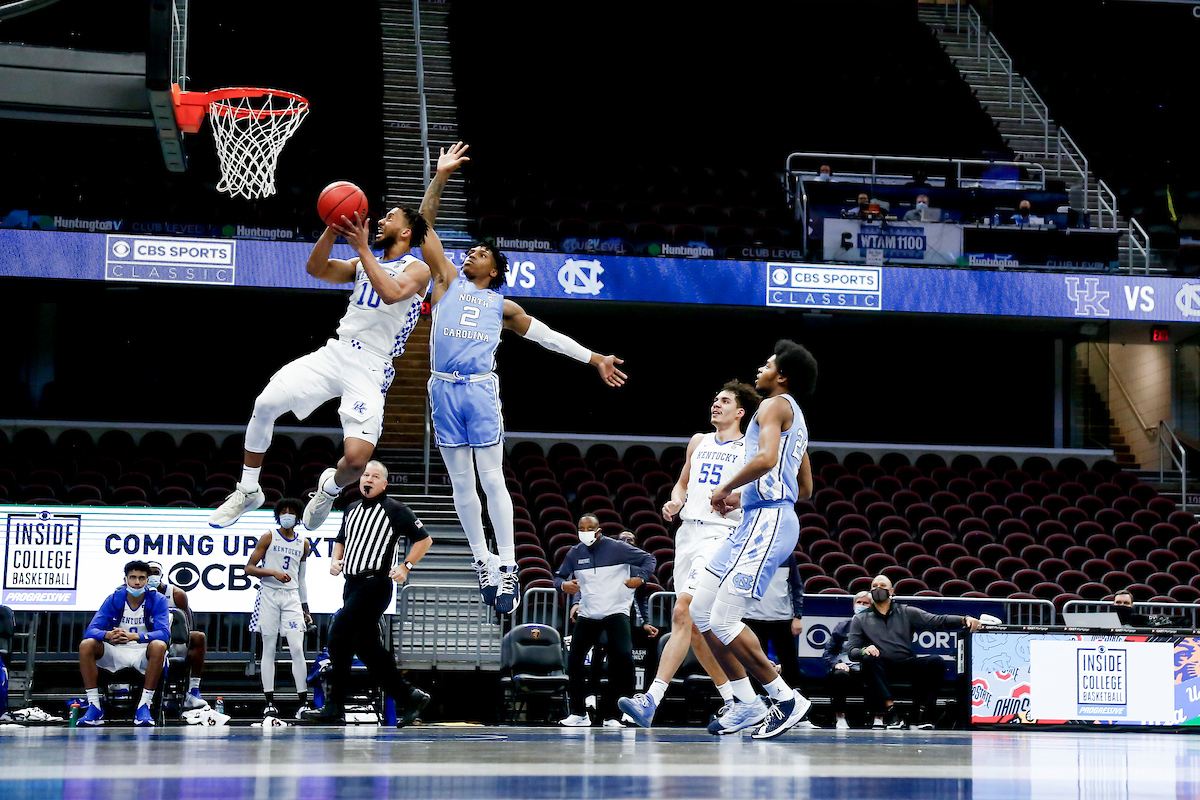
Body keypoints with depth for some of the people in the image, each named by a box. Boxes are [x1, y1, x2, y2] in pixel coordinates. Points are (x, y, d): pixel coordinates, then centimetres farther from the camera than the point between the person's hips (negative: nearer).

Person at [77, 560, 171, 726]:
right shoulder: (114, 599, -3)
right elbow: (91, 630, -11)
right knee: (86, 645, -23)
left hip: (144, 654, -2)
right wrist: (108, 635, -36)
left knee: (159, 646, -35)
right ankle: (94, 708, -23)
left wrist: (134, 636, -38)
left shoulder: (158, 600, -7)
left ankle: (144, 707, -30)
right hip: (116, 653, 2)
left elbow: (164, 633, -21)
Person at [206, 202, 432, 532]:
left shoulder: (417, 270, 0)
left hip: (371, 369, -5)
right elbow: (317, 269, 6)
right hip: (335, 353, 5)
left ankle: (331, 486, 16)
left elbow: (391, 293, -21)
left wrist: (362, 248, -18)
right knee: (265, 404, -11)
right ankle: (248, 491, 7)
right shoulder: (362, 264, 19)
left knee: (357, 457, -22)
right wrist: (333, 229, -8)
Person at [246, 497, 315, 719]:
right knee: (269, 649, -2)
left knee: (297, 649, -8)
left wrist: (305, 608, 18)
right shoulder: (269, 537, 3)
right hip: (269, 595, -2)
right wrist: (274, 573, -16)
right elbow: (249, 568, -2)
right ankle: (270, 702, 0)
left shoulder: (303, 543, 14)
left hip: (291, 597, 2)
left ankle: (304, 702, -6)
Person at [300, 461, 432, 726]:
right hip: (352, 584, 8)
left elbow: (424, 539, 0)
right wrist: (336, 561, 11)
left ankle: (335, 709, -9)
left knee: (338, 637, -14)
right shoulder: (352, 510, 17)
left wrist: (405, 566, -11)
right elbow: (341, 540, 30)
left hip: (375, 585, -8)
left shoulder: (395, 510, -4)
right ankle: (409, 698, 17)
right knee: (367, 647, 8)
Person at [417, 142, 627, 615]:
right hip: (444, 388, 1)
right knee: (460, 480, 3)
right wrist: (441, 177, 3)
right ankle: (483, 561, 10)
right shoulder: (448, 282, 15)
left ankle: (507, 565, -4)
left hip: (481, 389, -1)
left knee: (491, 478, -4)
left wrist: (594, 359, 19)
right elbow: (425, 225, 10)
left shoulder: (501, 306, 16)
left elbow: (547, 336, 22)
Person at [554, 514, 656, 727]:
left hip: (616, 611, -4)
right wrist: (563, 585, -9)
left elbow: (648, 559, 4)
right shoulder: (575, 553, 6)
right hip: (588, 614, 4)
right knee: (574, 660, -2)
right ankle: (578, 713, 13)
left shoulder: (616, 548, -4)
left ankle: (612, 715, -12)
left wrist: (640, 577, -15)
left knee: (623, 656, -20)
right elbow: (558, 576, 15)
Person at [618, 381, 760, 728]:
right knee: (695, 629, 6)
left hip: (721, 534, -7)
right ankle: (734, 701, 18)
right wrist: (675, 502, 8)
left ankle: (652, 699, -29)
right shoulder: (699, 441, 20)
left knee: (682, 613, -21)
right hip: (688, 531, 8)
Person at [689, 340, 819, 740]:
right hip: (756, 520, 10)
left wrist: (726, 489, -11)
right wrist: (743, 498, 29)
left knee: (723, 621, -14)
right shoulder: (794, 417, 25)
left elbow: (766, 458, -25)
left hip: (768, 522, -10)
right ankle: (747, 704, 10)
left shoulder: (775, 406, -6)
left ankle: (786, 699, -6)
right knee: (701, 609, 8)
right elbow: (805, 490, 30)